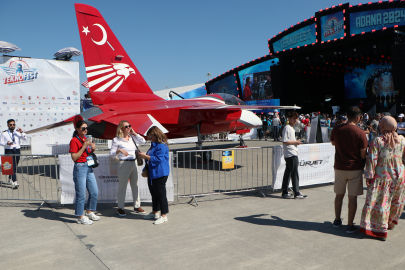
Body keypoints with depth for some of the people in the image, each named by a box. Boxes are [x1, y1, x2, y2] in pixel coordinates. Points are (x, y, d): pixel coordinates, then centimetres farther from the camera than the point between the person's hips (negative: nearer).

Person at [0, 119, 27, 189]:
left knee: (15, 166, 14)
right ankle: (14, 183, -19)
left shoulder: (17, 132, 7)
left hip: (17, 151, 4)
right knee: (12, 166, -14)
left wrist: (21, 132, -18)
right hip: (9, 151, -4)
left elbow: (25, 138, -4)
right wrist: (6, 143, -19)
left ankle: (10, 179, 37)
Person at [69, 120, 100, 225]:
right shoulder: (74, 140, -10)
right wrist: (84, 146, -20)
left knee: (94, 192, 12)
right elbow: (74, 158, -16)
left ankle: (89, 212, 29)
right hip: (80, 168, -8)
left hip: (89, 167, 8)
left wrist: (93, 149, -1)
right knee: (81, 194, -1)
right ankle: (81, 217, 12)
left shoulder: (87, 139, 13)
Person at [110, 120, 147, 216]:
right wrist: (119, 150, -25)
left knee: (135, 185, 10)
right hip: (124, 164, -5)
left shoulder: (132, 138, 10)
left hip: (133, 163, 6)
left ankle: (137, 206, 21)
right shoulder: (117, 140, -4)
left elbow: (143, 141, 6)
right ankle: (120, 208, 15)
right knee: (122, 186, 2)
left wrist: (134, 133, 2)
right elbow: (111, 154, -6)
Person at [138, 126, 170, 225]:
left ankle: (164, 215, 5)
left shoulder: (162, 146, -17)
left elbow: (158, 159, -22)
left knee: (161, 194, -4)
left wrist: (145, 156, -16)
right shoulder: (154, 144, 16)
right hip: (152, 173, 10)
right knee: (154, 193, 18)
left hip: (160, 174, -10)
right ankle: (155, 212, 31)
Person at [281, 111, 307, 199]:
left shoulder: (292, 128, 20)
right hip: (291, 154, -10)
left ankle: (285, 192, 17)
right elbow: (285, 141, -20)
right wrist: (295, 142, -12)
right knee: (294, 174, -8)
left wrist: (296, 142, 12)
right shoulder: (287, 128, -12)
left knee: (288, 173, 11)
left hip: (293, 154, 10)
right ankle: (296, 193, -4)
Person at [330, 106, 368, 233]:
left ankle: (337, 220, 30)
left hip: (339, 167, 3)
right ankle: (350, 225, 12)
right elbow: (363, 155, -11)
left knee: (339, 194, 17)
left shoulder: (336, 129, -4)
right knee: (352, 197, 5)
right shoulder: (361, 133, -14)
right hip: (355, 169, -3)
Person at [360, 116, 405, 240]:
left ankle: (380, 228, 7)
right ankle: (390, 223, 39)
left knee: (379, 201, 4)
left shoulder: (377, 141, -15)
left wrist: (369, 176, -11)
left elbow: (372, 160, -17)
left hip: (382, 177, -5)